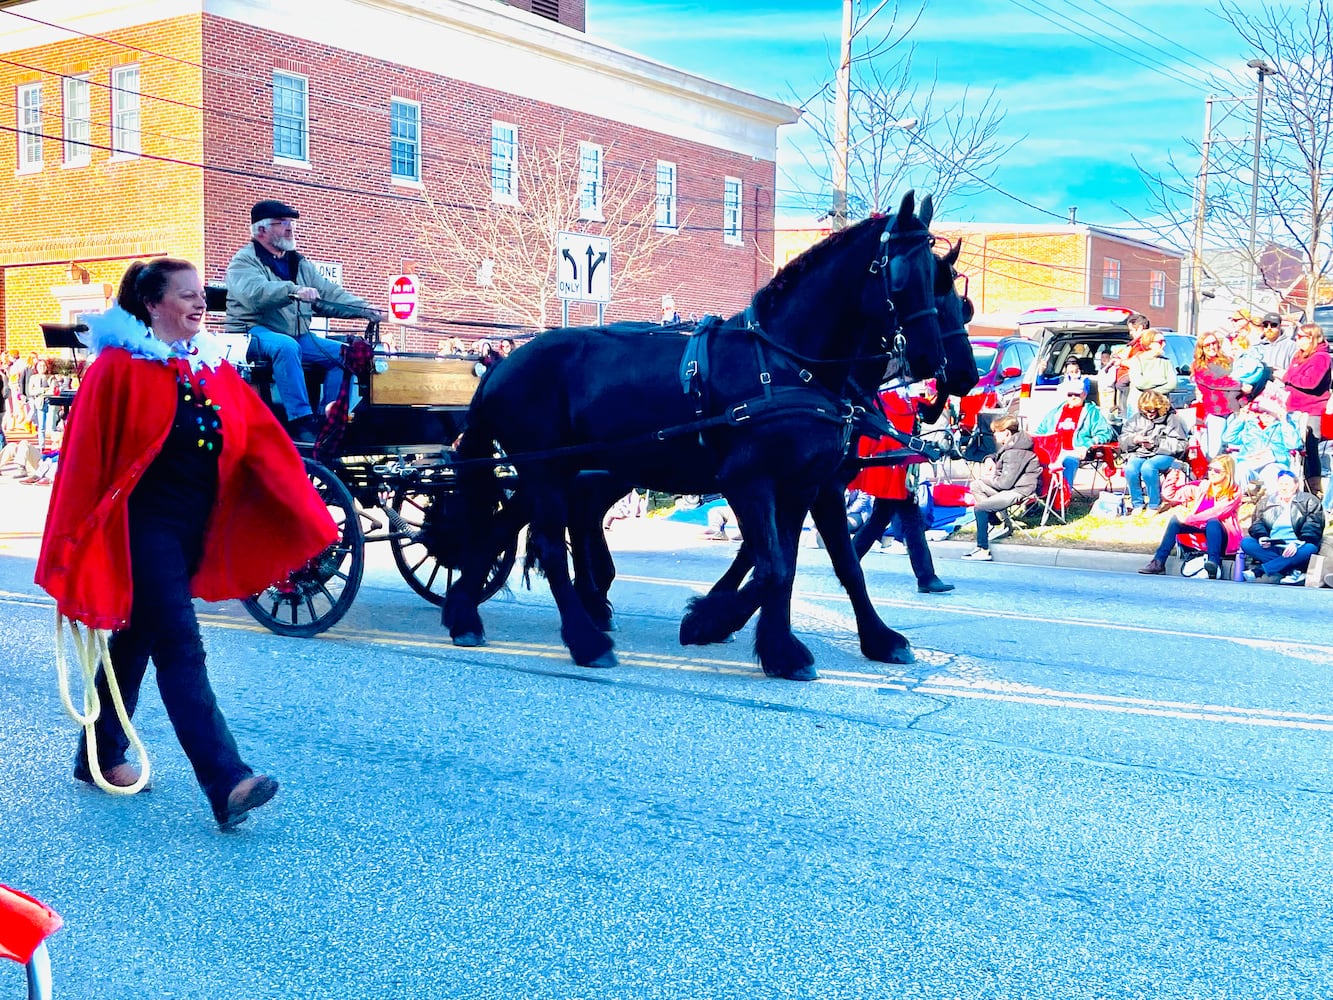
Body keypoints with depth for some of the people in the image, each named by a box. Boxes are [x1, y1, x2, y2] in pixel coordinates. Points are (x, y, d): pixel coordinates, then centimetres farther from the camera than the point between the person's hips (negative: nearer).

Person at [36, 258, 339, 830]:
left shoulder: (212, 366, 10)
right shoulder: (119, 367, -8)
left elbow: (260, 442, 3)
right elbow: (87, 454, -9)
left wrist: (308, 518, -3)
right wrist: (80, 541, -10)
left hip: (191, 526, 6)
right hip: (143, 525, -6)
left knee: (136, 639, 17)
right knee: (181, 649, -12)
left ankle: (100, 756, 32)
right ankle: (226, 783, -17)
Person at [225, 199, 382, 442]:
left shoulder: (299, 264, 20)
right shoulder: (245, 261, -1)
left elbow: (330, 294, 11)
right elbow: (255, 293, -23)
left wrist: (363, 309, -6)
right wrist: (294, 291, -39)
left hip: (297, 337, 7)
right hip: (254, 333, -7)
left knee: (343, 352, -13)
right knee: (286, 346, -38)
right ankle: (301, 422, -39)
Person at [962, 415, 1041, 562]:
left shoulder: (1014, 453, -24)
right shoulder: (1009, 446, 7)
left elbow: (1005, 483, -23)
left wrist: (985, 478, -7)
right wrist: (990, 460, 9)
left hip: (1019, 491, -11)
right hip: (1011, 486, 11)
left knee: (979, 508, -19)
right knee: (976, 486, 13)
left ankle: (983, 551, -19)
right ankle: (1002, 521, 6)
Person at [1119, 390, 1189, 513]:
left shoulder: (1172, 419, 2)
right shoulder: (1137, 418, 13)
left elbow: (1180, 444, -4)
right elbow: (1123, 439, 14)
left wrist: (1156, 444, -14)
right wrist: (1134, 439, -10)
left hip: (1164, 455, -4)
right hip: (1139, 453, 4)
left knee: (1147, 467, -36)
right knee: (1130, 468, -31)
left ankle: (1154, 505, -20)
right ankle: (1137, 505, -14)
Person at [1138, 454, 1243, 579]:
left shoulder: (1234, 492, -4)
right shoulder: (1203, 487, 10)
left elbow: (1216, 512, -19)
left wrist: (1189, 519, -24)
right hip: (1199, 532, 5)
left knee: (1212, 521, -34)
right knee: (1176, 519, -17)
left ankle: (1214, 563, -51)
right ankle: (1158, 562, -27)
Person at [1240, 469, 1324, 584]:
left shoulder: (1309, 501, 8)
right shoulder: (1266, 502, 19)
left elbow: (1313, 528, -4)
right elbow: (1257, 523, 10)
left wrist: (1297, 544, -23)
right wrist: (1262, 537, -14)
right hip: (1270, 548, 3)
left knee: (1309, 549, -37)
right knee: (1246, 542, -24)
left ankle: (1258, 570, -37)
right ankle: (1293, 571, -30)